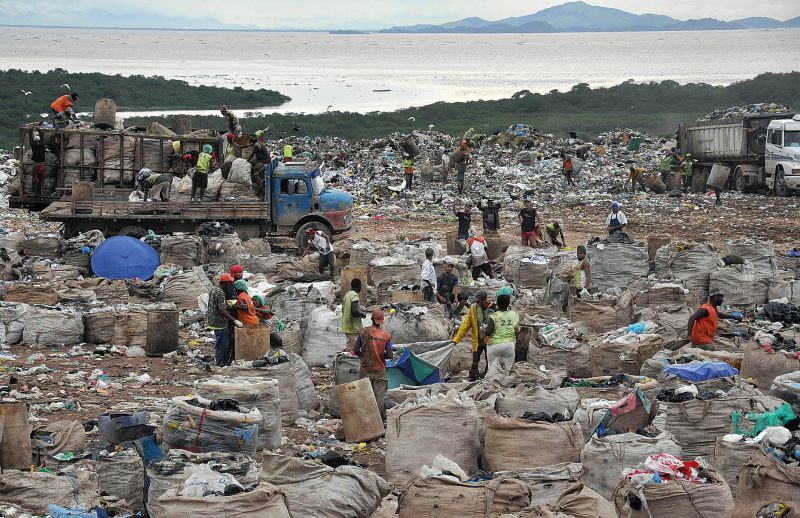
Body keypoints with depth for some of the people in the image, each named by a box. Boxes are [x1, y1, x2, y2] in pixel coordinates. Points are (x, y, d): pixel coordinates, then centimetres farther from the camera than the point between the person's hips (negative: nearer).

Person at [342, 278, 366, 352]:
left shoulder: (347, 294, 11)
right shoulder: (355, 296, -16)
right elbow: (354, 311, -25)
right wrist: (363, 314, -7)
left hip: (346, 326, 9)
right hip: (354, 328, -9)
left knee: (349, 347, 13)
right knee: (354, 349, -6)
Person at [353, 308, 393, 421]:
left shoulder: (363, 332, -8)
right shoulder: (386, 336, -9)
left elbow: (356, 350, -4)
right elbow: (389, 355, -10)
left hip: (365, 369, 1)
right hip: (380, 370, -1)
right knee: (379, 395, 5)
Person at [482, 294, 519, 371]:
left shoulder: (494, 316, -14)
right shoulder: (514, 315, -1)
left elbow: (488, 332, -18)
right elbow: (517, 330, 7)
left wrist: (483, 330, 2)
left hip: (494, 345, -3)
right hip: (510, 344, 3)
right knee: (507, 370, 9)